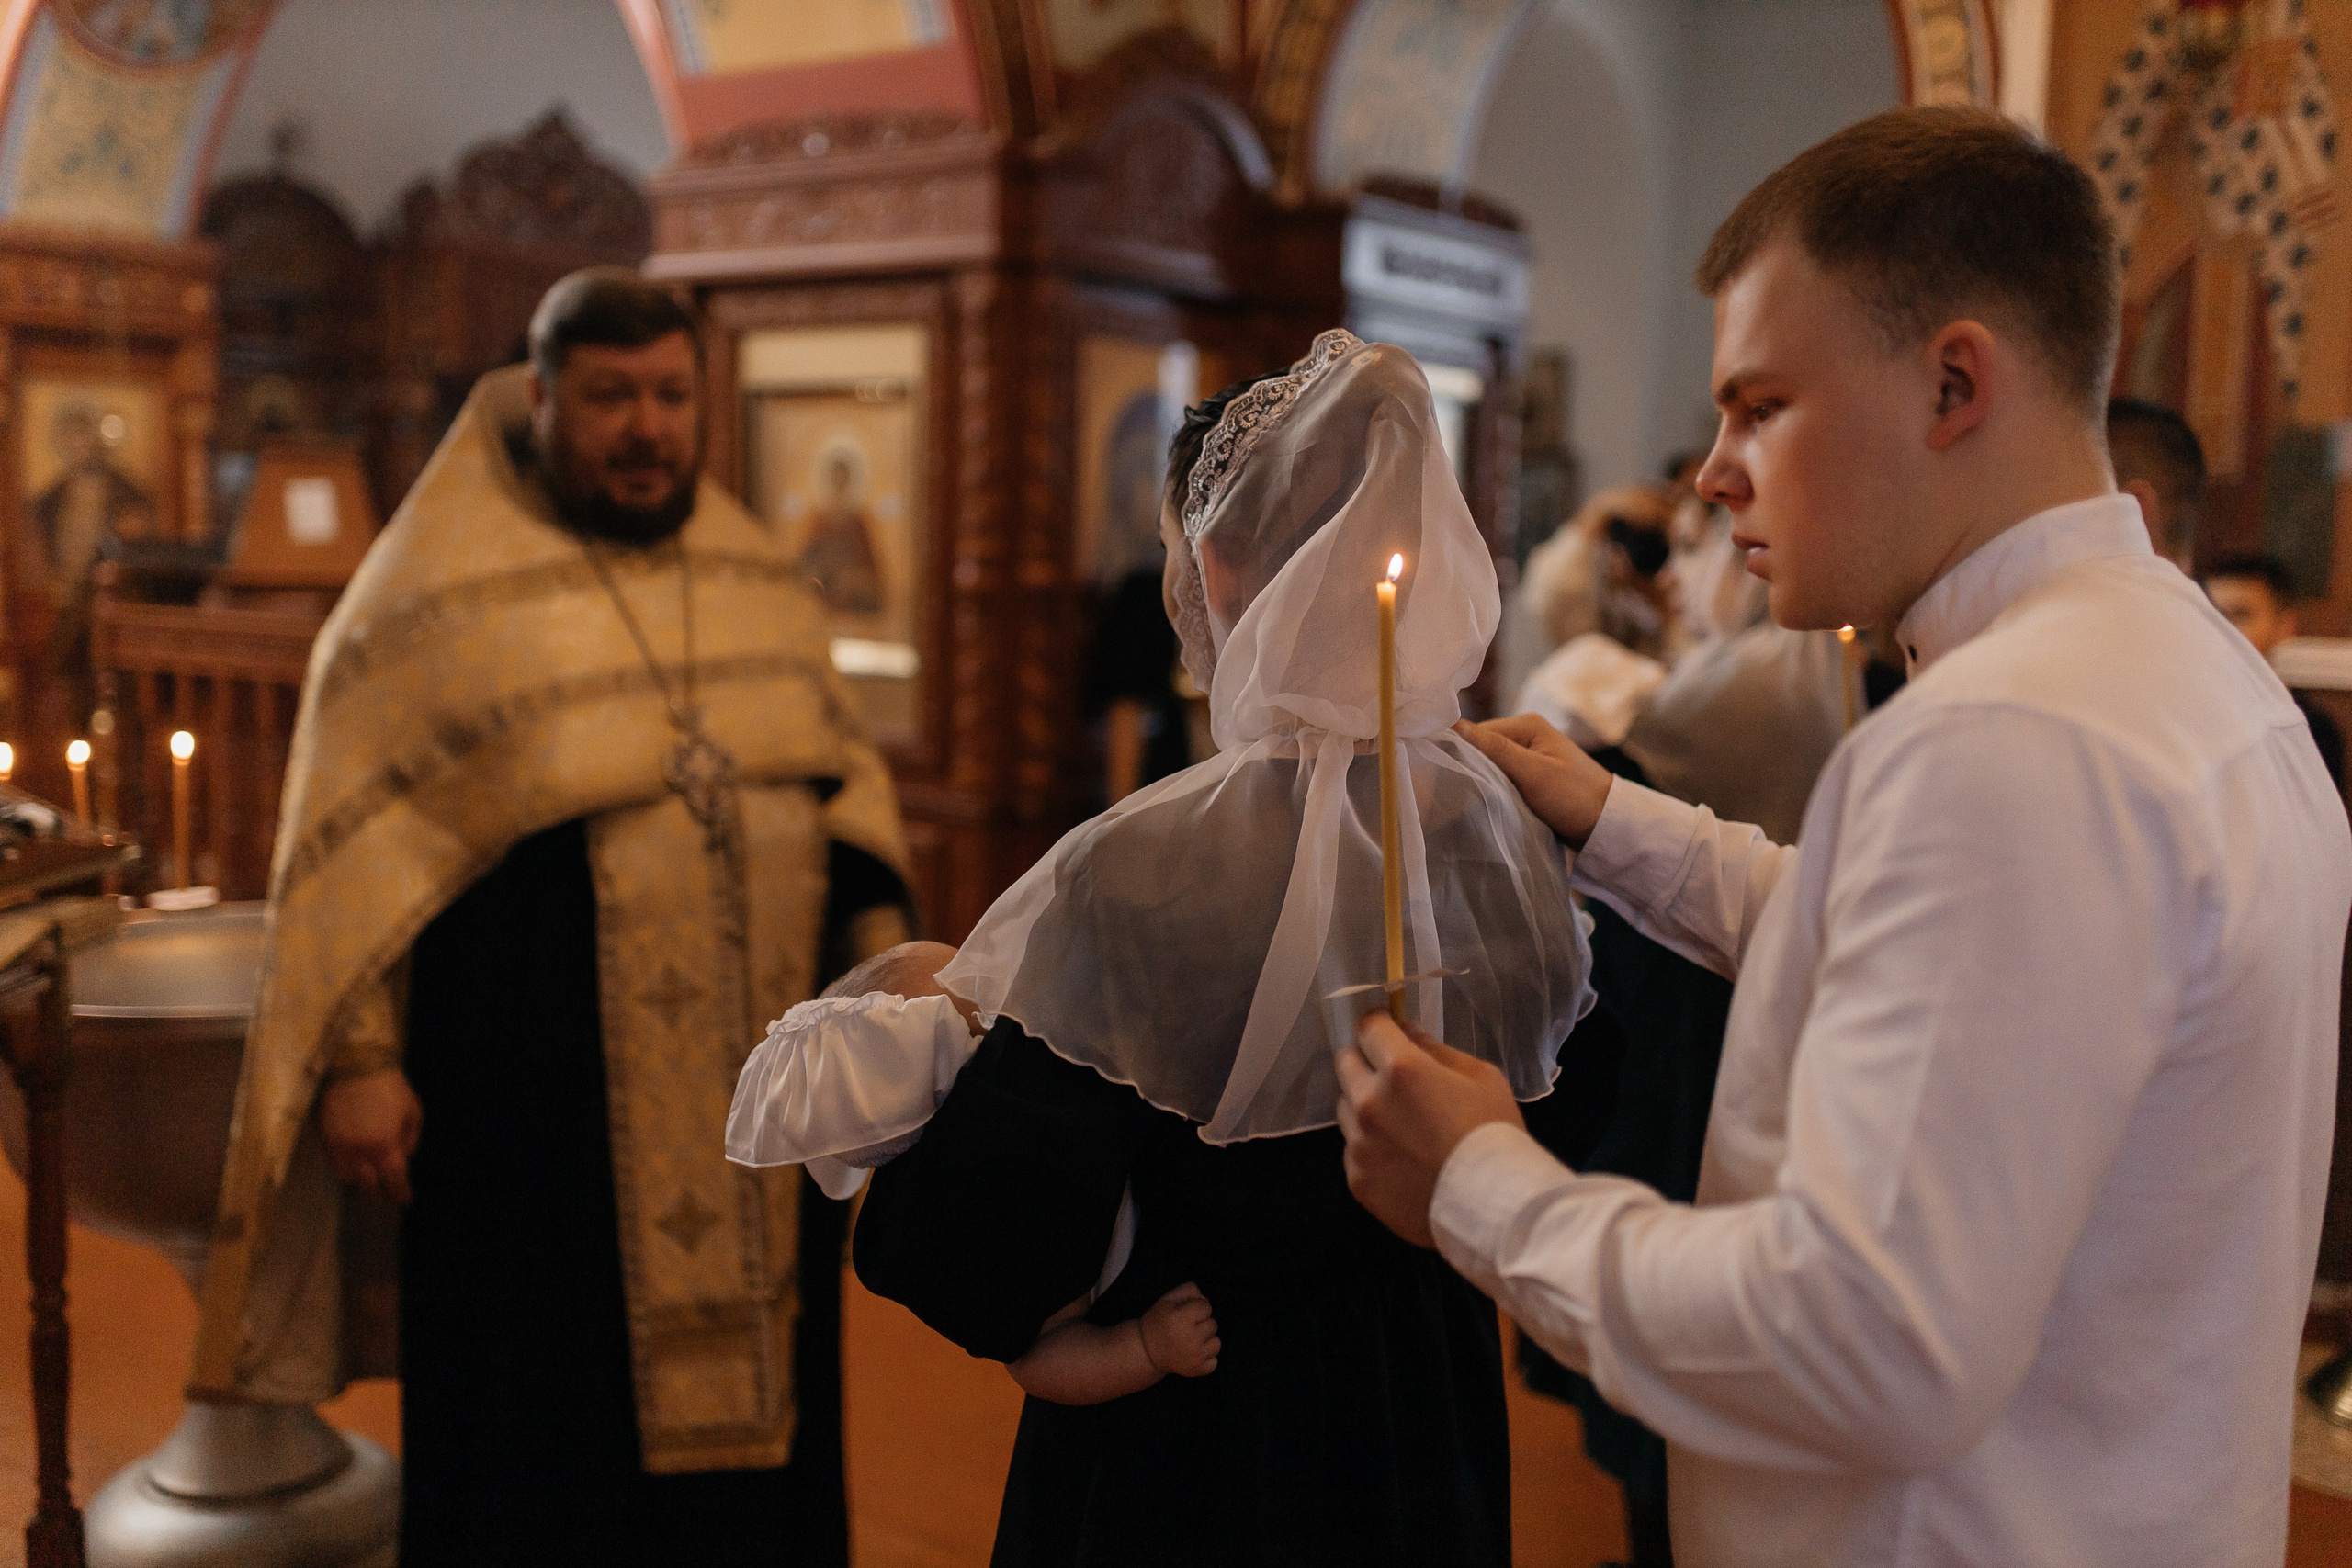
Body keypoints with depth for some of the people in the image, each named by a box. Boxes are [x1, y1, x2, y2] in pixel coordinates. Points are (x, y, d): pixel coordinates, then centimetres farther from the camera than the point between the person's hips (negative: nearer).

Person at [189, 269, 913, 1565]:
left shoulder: (758, 575, 9)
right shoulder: (436, 591, -5)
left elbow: (839, 774, 14)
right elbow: (352, 846, -5)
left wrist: (880, 939, 1)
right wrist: (362, 1059, -11)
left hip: (751, 1111, 4)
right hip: (540, 1107, -4)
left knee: (739, 1397, 14)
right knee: (557, 1424, 8)